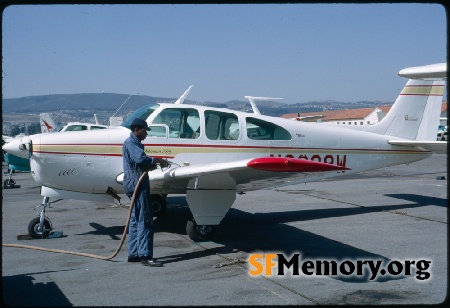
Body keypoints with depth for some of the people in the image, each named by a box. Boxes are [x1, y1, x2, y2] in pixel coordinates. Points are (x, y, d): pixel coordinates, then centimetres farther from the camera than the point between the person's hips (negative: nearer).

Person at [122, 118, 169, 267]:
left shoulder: (135, 143, 23)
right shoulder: (130, 143, -10)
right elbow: (140, 158, -27)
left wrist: (151, 165, 4)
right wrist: (158, 160, -16)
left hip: (138, 184, 11)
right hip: (137, 184, -11)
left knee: (136, 220, 12)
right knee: (144, 220, -12)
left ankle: (133, 254, 17)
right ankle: (145, 255, -12)